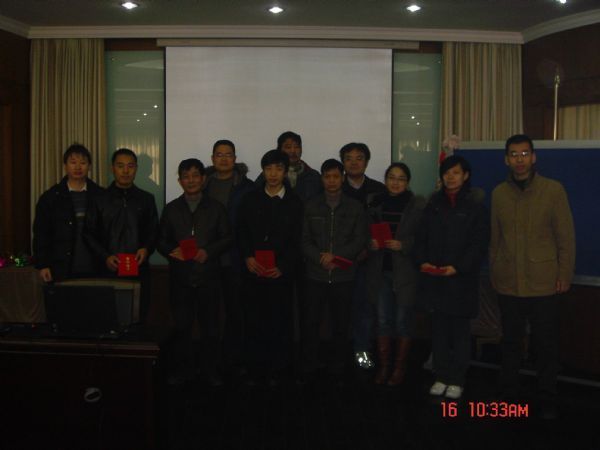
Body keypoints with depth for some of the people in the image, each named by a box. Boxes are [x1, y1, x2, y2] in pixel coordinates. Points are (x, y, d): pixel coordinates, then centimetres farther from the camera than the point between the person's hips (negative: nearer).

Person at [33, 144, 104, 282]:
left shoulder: (100, 195, 6)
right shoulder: (50, 197, 6)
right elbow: (41, 234, 5)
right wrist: (42, 265, -2)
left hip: (93, 270, 0)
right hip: (61, 271, 0)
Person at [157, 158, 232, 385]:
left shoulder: (216, 207, 7)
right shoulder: (171, 209, 10)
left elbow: (227, 237, 4)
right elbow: (161, 240, 9)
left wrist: (209, 251, -12)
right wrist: (171, 251, -12)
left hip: (208, 277, -1)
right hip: (180, 278, 1)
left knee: (210, 326, 5)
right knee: (181, 326, 5)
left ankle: (210, 370, 18)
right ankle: (181, 369, 19)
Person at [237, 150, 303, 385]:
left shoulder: (294, 202, 7)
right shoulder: (250, 199, 12)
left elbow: (297, 239, 2)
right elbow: (240, 231, 9)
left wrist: (283, 266, -9)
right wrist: (247, 257, -6)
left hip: (281, 272, -1)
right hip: (254, 270, 1)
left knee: (280, 322, -1)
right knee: (255, 321, 1)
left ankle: (276, 371, 10)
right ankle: (255, 370, 10)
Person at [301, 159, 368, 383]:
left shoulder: (355, 207, 6)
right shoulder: (311, 206, 7)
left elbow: (360, 240, 0)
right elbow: (305, 240, 4)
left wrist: (335, 255, -11)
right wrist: (320, 258, -12)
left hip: (343, 276, 0)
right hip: (315, 275, 0)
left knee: (341, 325, 5)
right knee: (310, 324, 1)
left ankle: (337, 370, 17)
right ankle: (308, 370, 13)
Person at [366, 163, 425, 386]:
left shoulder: (418, 205, -5)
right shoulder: (376, 203, 7)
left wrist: (403, 245, -19)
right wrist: (371, 242, -9)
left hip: (405, 271, -3)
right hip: (380, 270, 3)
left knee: (402, 320, 6)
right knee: (383, 319, 8)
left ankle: (400, 367, 18)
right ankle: (383, 366, 17)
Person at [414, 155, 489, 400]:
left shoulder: (476, 208, 0)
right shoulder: (433, 205, 12)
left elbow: (479, 245, -6)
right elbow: (421, 238, 10)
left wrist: (457, 267, -18)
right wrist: (422, 261, -7)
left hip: (462, 280, -3)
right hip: (434, 279, 3)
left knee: (460, 332, 4)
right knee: (439, 330, 8)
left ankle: (457, 380, 12)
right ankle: (441, 377, 18)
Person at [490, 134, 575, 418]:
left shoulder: (553, 190, -3)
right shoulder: (499, 193, 6)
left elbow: (566, 237, -2)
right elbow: (495, 238, 9)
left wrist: (565, 275, -5)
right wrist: (494, 272, 9)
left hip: (544, 284, -2)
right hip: (508, 284, 2)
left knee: (546, 345, 6)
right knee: (510, 343, 12)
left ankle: (547, 401, 20)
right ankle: (508, 395, 25)